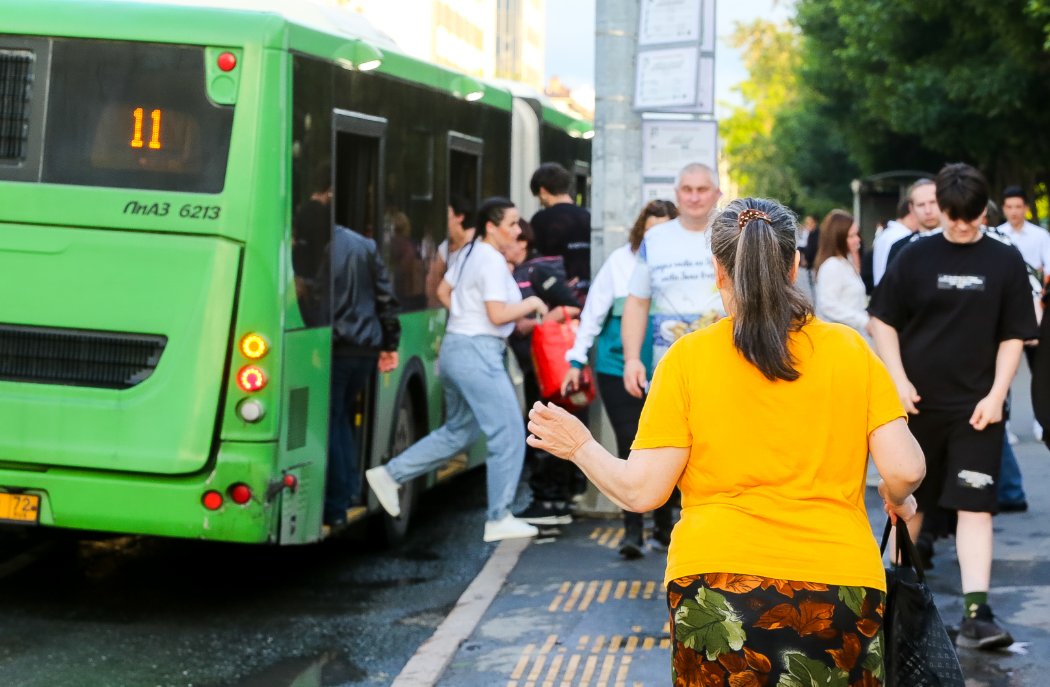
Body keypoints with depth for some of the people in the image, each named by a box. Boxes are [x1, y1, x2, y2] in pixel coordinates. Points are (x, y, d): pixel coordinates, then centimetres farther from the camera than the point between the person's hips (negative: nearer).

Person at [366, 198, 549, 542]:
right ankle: (499, 519, -1)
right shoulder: (492, 260, -15)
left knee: (458, 432, 19)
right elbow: (498, 314, -20)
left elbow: (443, 291, 24)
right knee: (509, 433, -5)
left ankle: (390, 474, 18)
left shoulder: (469, 252, 14)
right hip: (478, 352, -10)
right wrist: (532, 303, -7)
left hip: (454, 347, 10)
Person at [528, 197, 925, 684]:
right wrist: (898, 501, 21)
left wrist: (580, 447, 16)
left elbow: (640, 492, -2)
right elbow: (904, 471, -2)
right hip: (840, 584, 1)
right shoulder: (849, 349, 3)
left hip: (718, 584, -1)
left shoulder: (687, 357, -1)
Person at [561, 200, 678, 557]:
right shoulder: (621, 260, 1)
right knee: (630, 445, -4)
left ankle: (663, 525, 25)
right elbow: (594, 310, 6)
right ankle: (632, 530, 3)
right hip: (618, 367, 0)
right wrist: (577, 359, 6)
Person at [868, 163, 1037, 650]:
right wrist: (898, 380, -6)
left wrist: (996, 395, -7)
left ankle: (976, 613, -11)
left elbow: (1014, 336, 3)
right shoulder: (915, 258, 1)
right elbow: (883, 321, 5)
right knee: (908, 500, 13)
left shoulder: (1005, 262, 1)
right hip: (917, 402, 1)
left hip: (976, 408, -1)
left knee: (975, 504, -9)